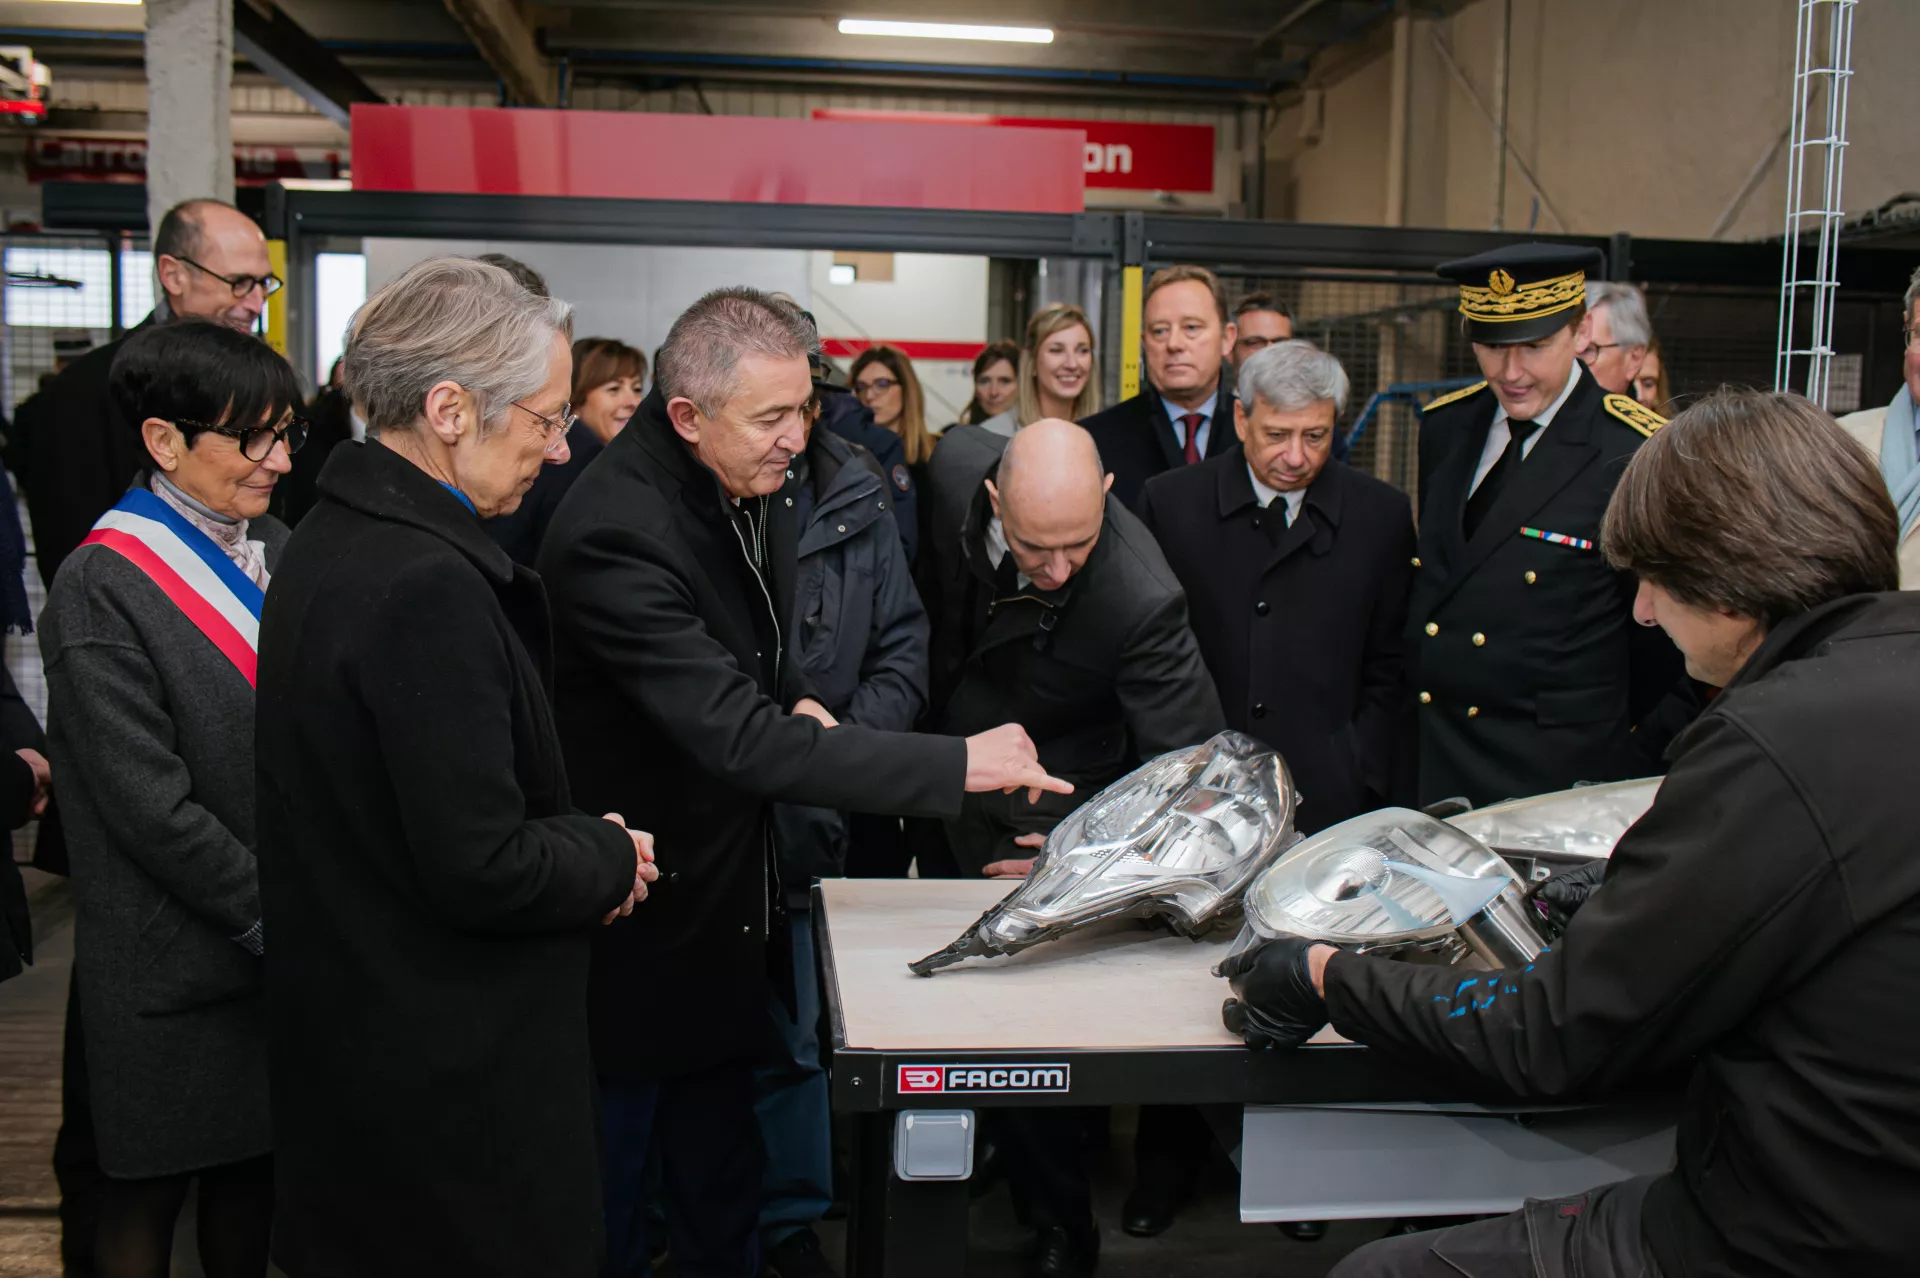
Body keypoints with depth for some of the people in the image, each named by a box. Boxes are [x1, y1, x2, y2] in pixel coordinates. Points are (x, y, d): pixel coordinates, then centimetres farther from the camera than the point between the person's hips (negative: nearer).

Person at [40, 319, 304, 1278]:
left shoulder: (275, 550, 6)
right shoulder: (101, 588, -15)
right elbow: (152, 805, -18)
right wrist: (269, 914, -14)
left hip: (285, 945, 6)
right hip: (176, 962, -6)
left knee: (253, 1163, 17)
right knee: (150, 1196, 11)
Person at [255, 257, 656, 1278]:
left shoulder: (336, 536, 6)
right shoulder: (426, 585, -25)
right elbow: (481, 870, -26)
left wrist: (575, 842, 2)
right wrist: (610, 857, -8)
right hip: (450, 1073, -10)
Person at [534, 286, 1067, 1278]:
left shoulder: (758, 483, 0)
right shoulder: (615, 533, -28)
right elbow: (738, 739, -34)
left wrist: (796, 698, -2)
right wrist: (956, 765, -33)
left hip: (731, 890, 8)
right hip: (639, 923, -7)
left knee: (721, 1189, 21)